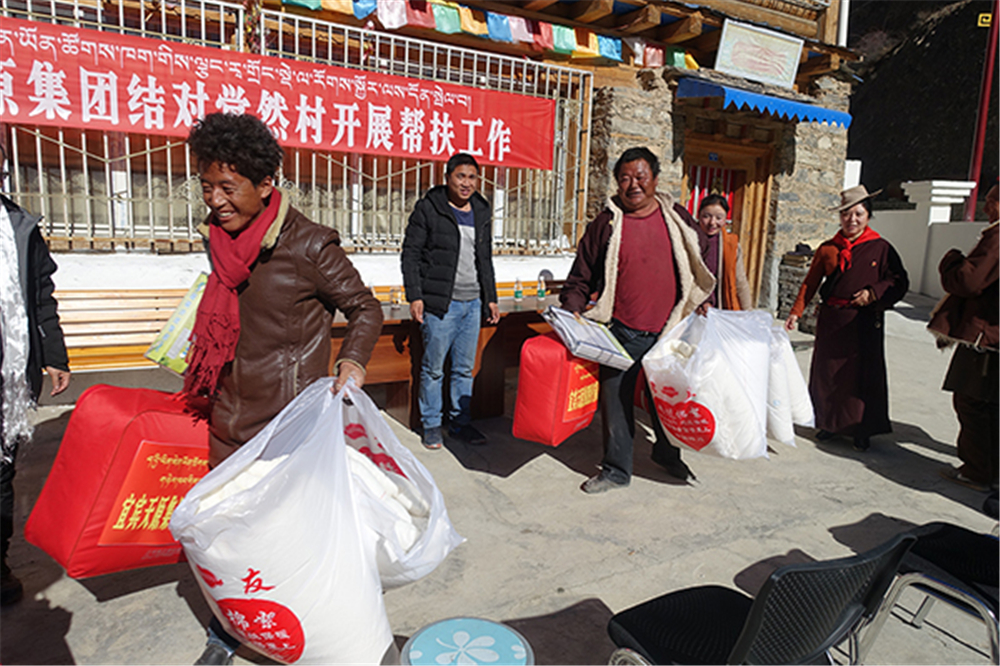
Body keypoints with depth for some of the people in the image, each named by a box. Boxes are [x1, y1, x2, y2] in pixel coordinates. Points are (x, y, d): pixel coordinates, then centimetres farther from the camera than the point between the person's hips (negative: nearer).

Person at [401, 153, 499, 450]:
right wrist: (415, 296, -11)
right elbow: (410, 254, -3)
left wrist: (491, 298, 18)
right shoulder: (428, 208, -2)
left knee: (465, 368, 11)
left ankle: (461, 422, 23)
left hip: (472, 303, 5)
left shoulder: (482, 212, 14)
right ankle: (431, 425, 16)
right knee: (433, 367, 1)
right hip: (439, 303, -5)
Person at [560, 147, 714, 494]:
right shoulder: (605, 224, -2)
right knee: (615, 400, 5)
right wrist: (570, 312, -12)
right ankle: (616, 469, 23)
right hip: (621, 332, -2)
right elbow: (581, 278, 0)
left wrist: (700, 303, 10)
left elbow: (695, 266, 19)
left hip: (669, 329, 2)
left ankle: (667, 453, 42)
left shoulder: (675, 217, 6)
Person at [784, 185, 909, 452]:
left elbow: (899, 281, 2)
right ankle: (829, 423, 24)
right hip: (831, 320, 2)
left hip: (865, 322, -2)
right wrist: (796, 312, -2)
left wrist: (873, 293, -14)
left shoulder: (881, 248, 0)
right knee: (827, 372, 8)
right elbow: (810, 283, 7)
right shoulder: (827, 249, 5)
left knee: (863, 374, 4)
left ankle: (861, 430, 18)